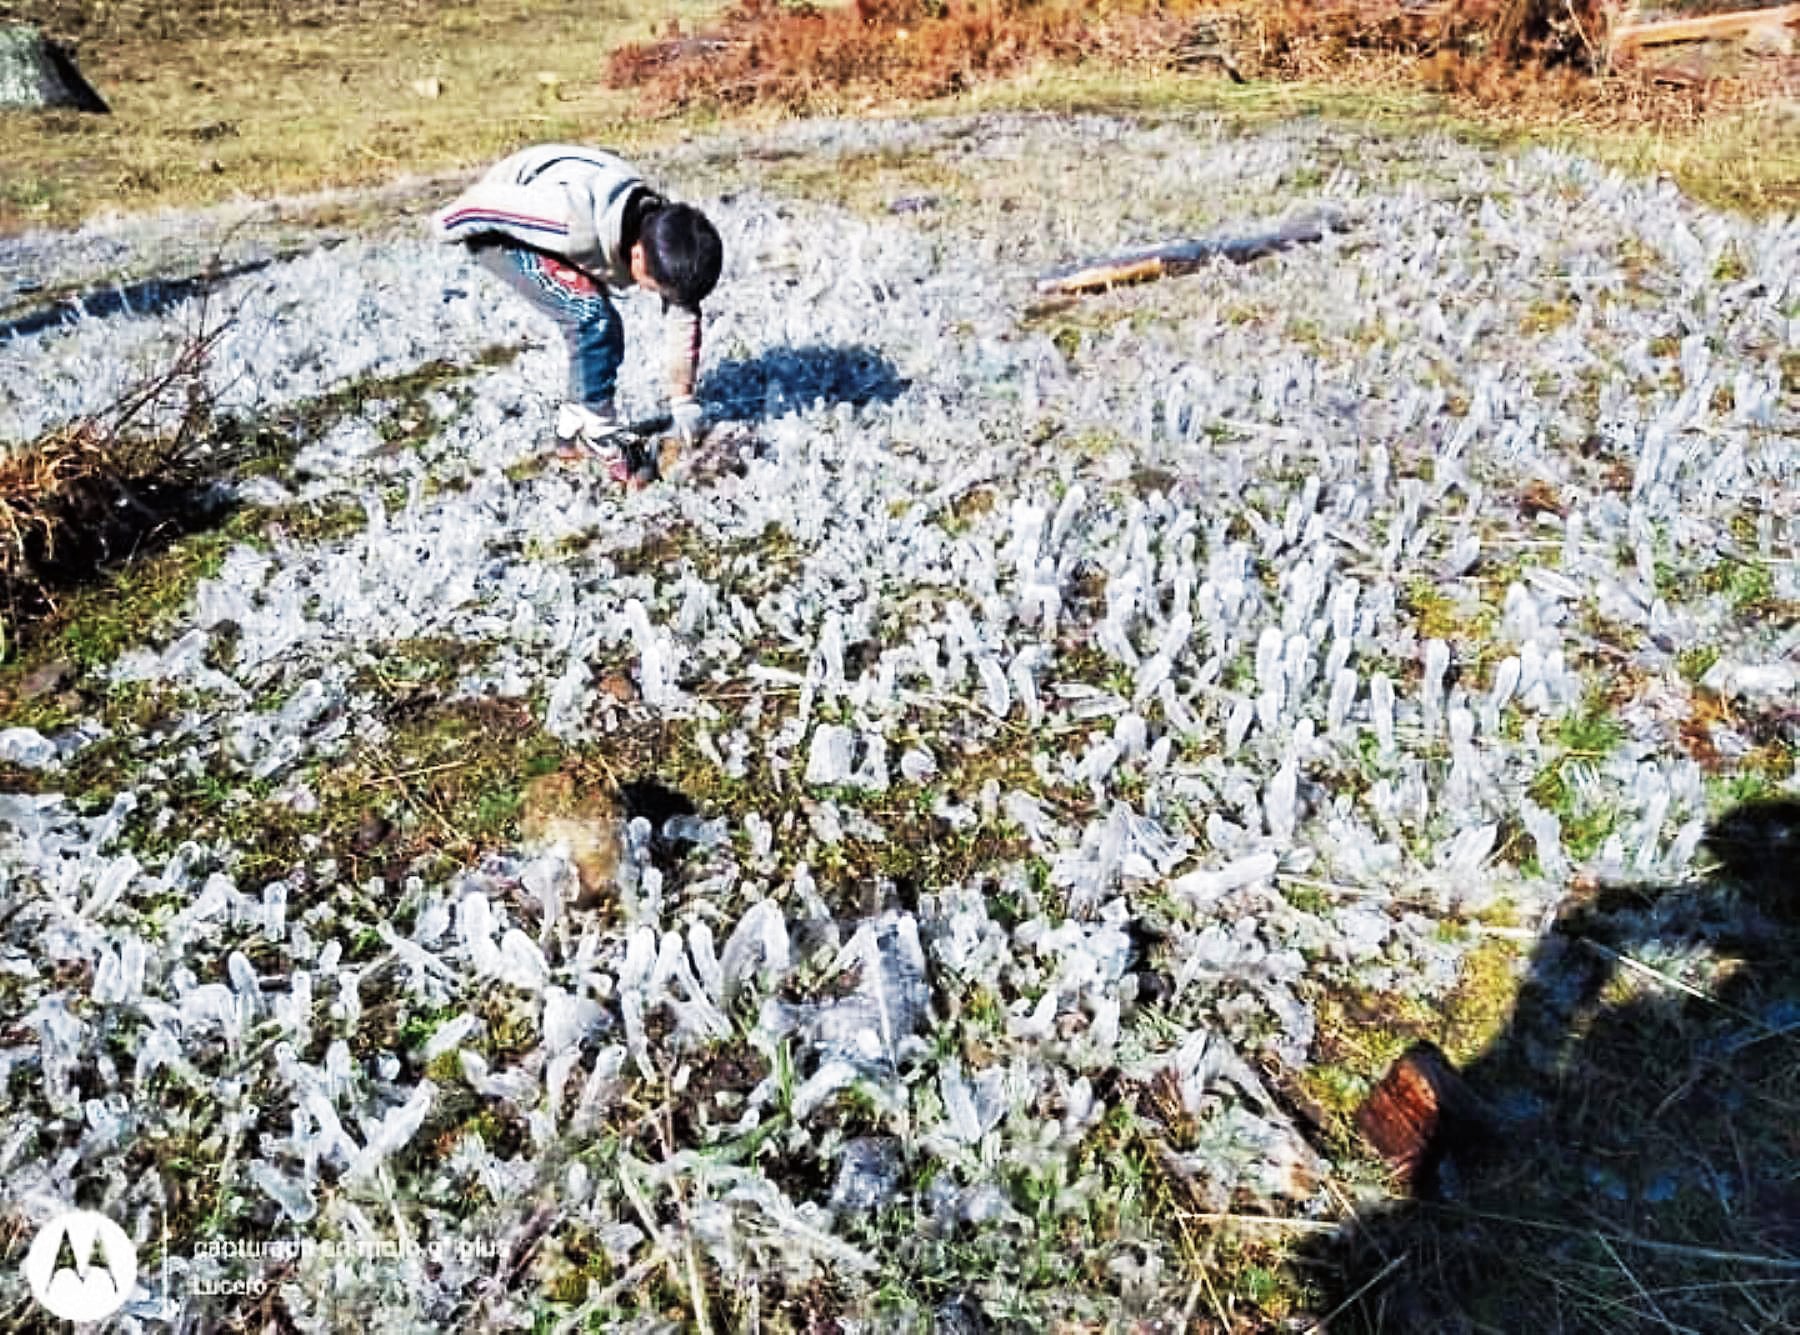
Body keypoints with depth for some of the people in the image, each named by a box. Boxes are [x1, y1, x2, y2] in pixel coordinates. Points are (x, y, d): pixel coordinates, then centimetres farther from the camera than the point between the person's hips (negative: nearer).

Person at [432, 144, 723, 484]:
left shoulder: (664, 238, -18)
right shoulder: (577, 224, -41)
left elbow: (683, 316, -6)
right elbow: (489, 202, -30)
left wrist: (682, 399, -2)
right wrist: (448, 225, -8)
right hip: (497, 227, -7)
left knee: (603, 334, 3)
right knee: (594, 318, -22)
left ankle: (574, 430, 20)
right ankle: (603, 440, -11)